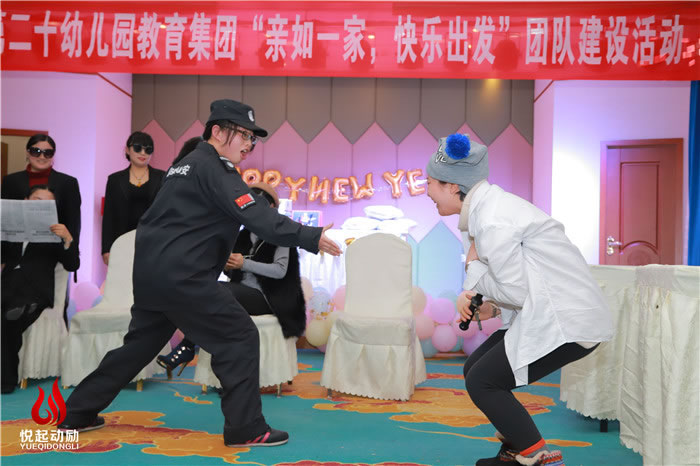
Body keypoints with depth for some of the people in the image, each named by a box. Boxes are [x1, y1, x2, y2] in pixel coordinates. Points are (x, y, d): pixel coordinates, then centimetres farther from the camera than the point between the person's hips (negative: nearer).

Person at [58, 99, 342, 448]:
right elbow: (258, 217, -21)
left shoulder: (188, 164, 20)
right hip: (181, 276, -10)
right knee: (240, 337, -3)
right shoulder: (212, 168, -10)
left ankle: (76, 415, 32)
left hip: (150, 272, 10)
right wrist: (312, 237, -25)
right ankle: (245, 428, 0)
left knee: (141, 343, 22)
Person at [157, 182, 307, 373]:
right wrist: (226, 266, -7)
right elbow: (234, 274, 17)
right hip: (241, 292, 6)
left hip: (264, 298, -6)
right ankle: (187, 346, -31)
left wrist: (244, 263, -19)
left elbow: (280, 271, -15)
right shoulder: (243, 236, 18)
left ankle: (187, 347, -23)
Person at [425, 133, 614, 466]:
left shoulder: (492, 221, -21)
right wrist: (486, 306, -5)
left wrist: (474, 266, -5)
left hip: (566, 323, -10)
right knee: (475, 369, 12)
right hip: (555, 314, 10)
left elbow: (517, 292, -18)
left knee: (482, 382, -6)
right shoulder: (491, 205, 9)